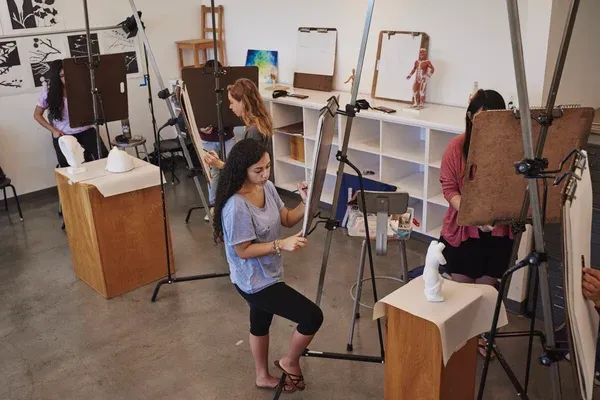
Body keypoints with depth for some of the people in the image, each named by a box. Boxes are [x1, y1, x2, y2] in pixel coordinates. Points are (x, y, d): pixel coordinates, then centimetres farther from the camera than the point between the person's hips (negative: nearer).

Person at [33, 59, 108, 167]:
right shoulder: (49, 91, -1)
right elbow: (37, 115, 10)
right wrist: (53, 130, 0)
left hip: (85, 130, 0)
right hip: (64, 134, 0)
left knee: (104, 157, -18)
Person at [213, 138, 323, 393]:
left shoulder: (267, 187, -4)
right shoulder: (236, 206, -30)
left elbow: (287, 220, 4)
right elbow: (243, 251, -24)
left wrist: (306, 202, -14)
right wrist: (281, 245, -30)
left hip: (265, 275, 9)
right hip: (254, 281, -9)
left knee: (260, 323, 27)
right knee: (313, 317, -7)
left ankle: (263, 376, 50)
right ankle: (290, 362, 20)